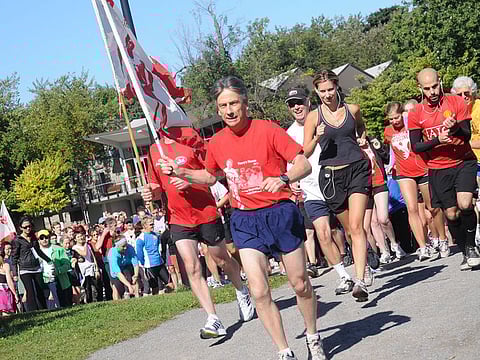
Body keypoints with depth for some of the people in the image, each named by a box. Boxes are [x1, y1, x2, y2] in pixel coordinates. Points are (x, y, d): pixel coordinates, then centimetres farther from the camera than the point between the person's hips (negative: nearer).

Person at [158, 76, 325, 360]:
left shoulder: (268, 130, -11)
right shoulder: (217, 143, 3)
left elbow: (304, 165, -13)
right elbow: (211, 176, 23)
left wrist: (283, 179, -32)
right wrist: (180, 172, 10)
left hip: (280, 213, -3)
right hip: (245, 221, 3)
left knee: (300, 283, 8)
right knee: (260, 292, -8)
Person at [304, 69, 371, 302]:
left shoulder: (352, 109, 6)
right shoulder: (314, 117, 1)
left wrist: (363, 139, 9)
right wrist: (317, 139, -18)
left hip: (357, 169, -1)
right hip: (331, 176, 1)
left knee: (356, 226, -16)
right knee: (349, 229, 12)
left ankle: (360, 281, -23)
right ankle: (365, 261, 38)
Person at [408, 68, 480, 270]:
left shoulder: (456, 103, -3)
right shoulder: (416, 114, -1)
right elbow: (416, 147, -4)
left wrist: (455, 128, -29)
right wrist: (437, 140, -20)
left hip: (463, 162, -1)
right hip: (438, 169, 2)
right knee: (451, 214, 3)